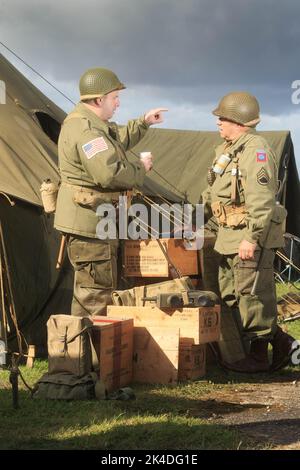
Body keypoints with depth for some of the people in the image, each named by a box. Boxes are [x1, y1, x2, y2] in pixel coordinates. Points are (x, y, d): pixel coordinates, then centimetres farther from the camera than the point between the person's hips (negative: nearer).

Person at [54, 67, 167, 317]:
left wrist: (143, 123, 23)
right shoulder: (86, 130, -21)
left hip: (89, 219, 11)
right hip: (89, 221, -11)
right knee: (97, 293, -6)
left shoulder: (90, 123, 15)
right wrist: (141, 169, -14)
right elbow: (109, 174, -30)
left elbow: (118, 141, 33)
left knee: (88, 290, 19)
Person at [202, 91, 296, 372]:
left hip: (252, 236, -11)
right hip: (231, 235, 11)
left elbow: (262, 200, -23)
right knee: (231, 295, 14)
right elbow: (213, 191, 26)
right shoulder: (227, 149, 16)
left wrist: (251, 238, -26)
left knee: (251, 294, -3)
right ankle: (280, 341, 21)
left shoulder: (255, 149, -16)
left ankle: (258, 357, 7)